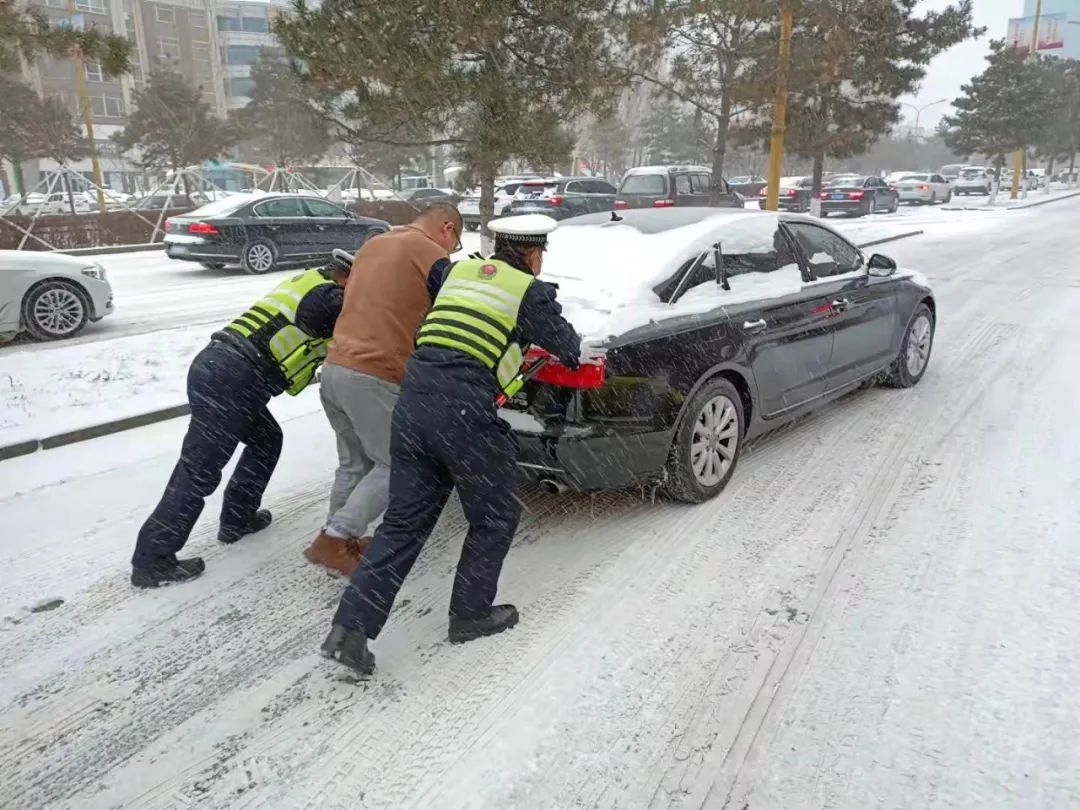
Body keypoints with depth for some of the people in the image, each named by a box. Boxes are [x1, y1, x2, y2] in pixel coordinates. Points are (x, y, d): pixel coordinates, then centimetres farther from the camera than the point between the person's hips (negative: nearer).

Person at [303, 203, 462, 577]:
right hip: (375, 378, -8)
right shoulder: (432, 256, -3)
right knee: (394, 466, 5)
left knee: (354, 463, 20)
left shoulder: (373, 244, 21)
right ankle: (335, 539, 1)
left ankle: (340, 540, 26)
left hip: (334, 368, 8)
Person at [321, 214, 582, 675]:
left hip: (413, 394, 6)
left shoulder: (458, 270, 20)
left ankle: (350, 629, 9)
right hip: (465, 409, -6)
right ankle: (470, 615, 28)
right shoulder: (532, 292, 6)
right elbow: (569, 349, 15)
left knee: (405, 520, 13)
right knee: (495, 517, 16)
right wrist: (569, 349, 40)